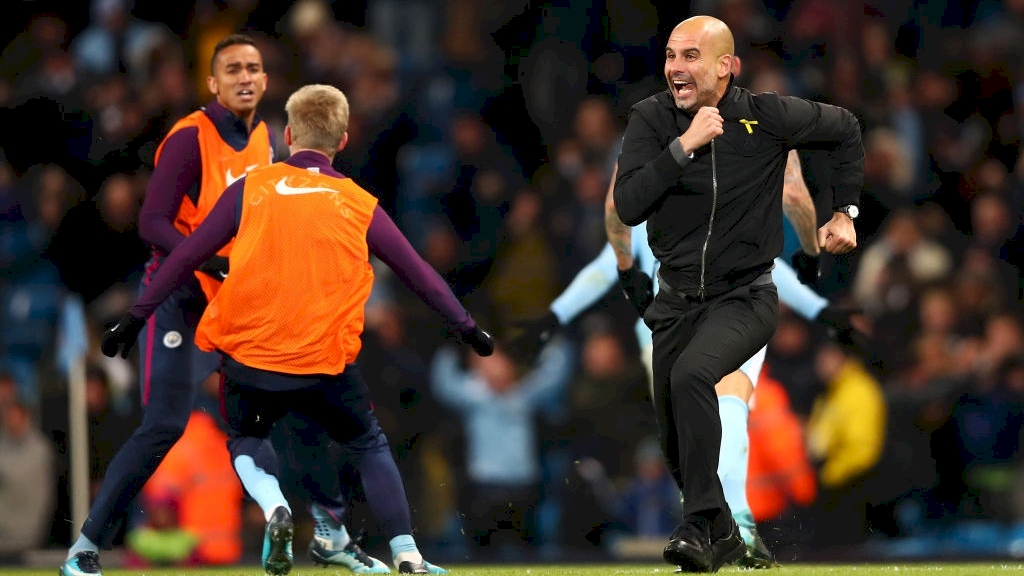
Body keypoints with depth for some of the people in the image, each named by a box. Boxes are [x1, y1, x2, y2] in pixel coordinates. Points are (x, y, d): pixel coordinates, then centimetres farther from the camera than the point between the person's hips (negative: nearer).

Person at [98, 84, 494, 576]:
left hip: (246, 354, 0)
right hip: (324, 363, 0)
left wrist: (137, 316, 10)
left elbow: (187, 257, 4)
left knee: (245, 442, 25)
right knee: (368, 444, 22)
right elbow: (417, 272, 12)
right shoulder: (359, 204, 6)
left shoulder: (251, 189, 4)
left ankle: (275, 510, -6)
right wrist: (465, 327, 24)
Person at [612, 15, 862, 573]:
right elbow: (628, 206, -20)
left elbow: (844, 129, 8)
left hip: (745, 298, -4)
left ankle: (700, 523, -27)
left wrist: (845, 212, 6)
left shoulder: (767, 117, -11)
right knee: (676, 440, 10)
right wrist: (685, 145, -27)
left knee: (692, 375, -32)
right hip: (676, 301, 4)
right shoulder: (651, 118, -8)